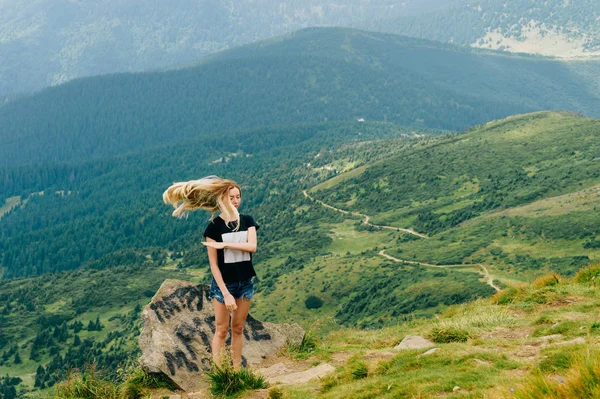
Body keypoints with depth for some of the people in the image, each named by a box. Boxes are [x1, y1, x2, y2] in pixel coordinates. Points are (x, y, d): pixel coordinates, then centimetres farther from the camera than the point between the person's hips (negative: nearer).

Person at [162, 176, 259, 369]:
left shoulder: (247, 221, 1)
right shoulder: (214, 226, -10)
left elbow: (252, 246, -17)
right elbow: (213, 264, -12)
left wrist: (224, 244, -23)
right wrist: (226, 293, -17)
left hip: (245, 282, 3)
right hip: (223, 283, -3)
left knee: (238, 328, 11)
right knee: (222, 330, 2)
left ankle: (237, 371, 19)